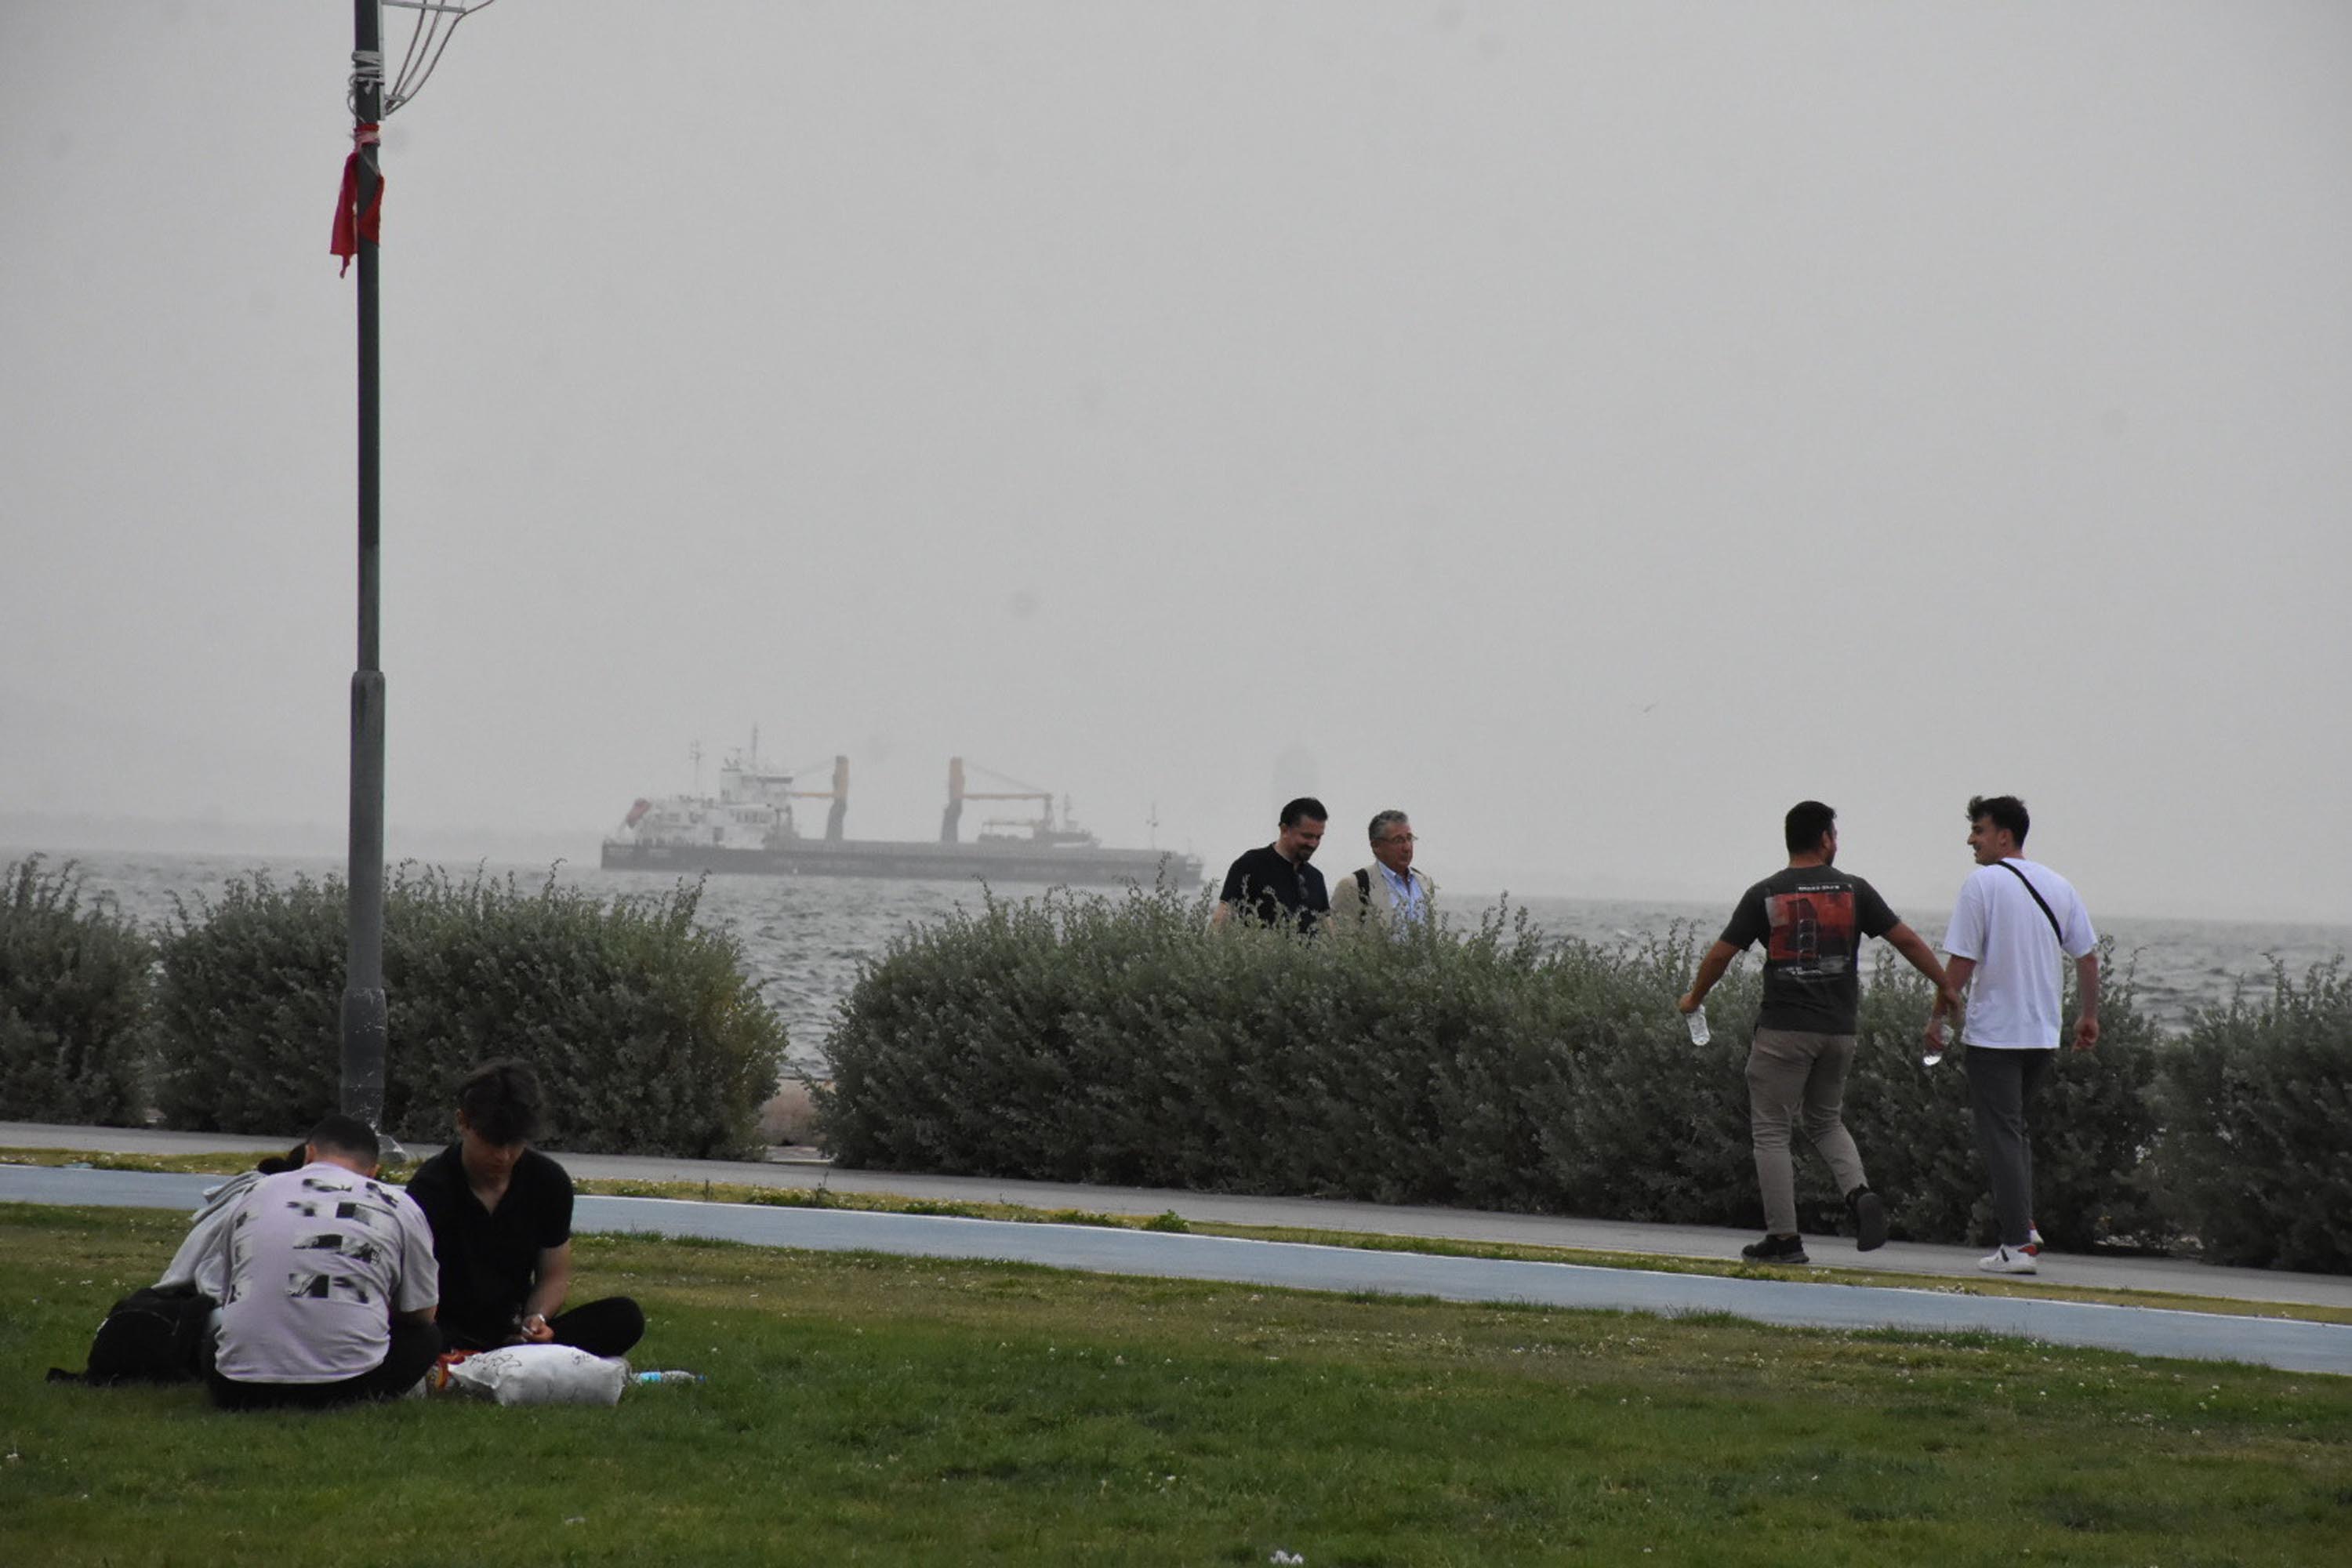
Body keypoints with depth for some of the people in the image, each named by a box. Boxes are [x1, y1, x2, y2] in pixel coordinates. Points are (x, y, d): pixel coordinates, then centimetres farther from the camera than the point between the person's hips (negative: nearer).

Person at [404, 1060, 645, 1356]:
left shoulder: (549, 1182, 2)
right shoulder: (432, 1187, -12)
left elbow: (554, 1275, 11)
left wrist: (537, 1318, -13)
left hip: (516, 1331, 5)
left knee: (625, 1317, -19)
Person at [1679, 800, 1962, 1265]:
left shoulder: (1765, 894, -2)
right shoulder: (1854, 890, 3)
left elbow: (1721, 953, 0)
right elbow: (1905, 940, 4)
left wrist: (1694, 998, 18)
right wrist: (1944, 985, 16)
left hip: (1783, 1030, -3)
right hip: (1839, 1030, 3)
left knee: (1771, 1131, 4)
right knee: (1826, 1121, 21)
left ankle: (1784, 1238, 0)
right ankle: (1859, 1192, -5)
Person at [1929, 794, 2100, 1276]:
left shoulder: (1981, 884, -9)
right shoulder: (2058, 887, 8)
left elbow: (1961, 961, -12)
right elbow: (2087, 955, 12)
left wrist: (1939, 1015, -2)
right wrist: (2089, 1014, 22)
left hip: (1993, 1032, -6)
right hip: (2045, 1033, 6)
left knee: (2001, 1134, -2)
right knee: (2014, 1126, 21)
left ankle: (2017, 1244, -7)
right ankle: (2022, 1223, 12)